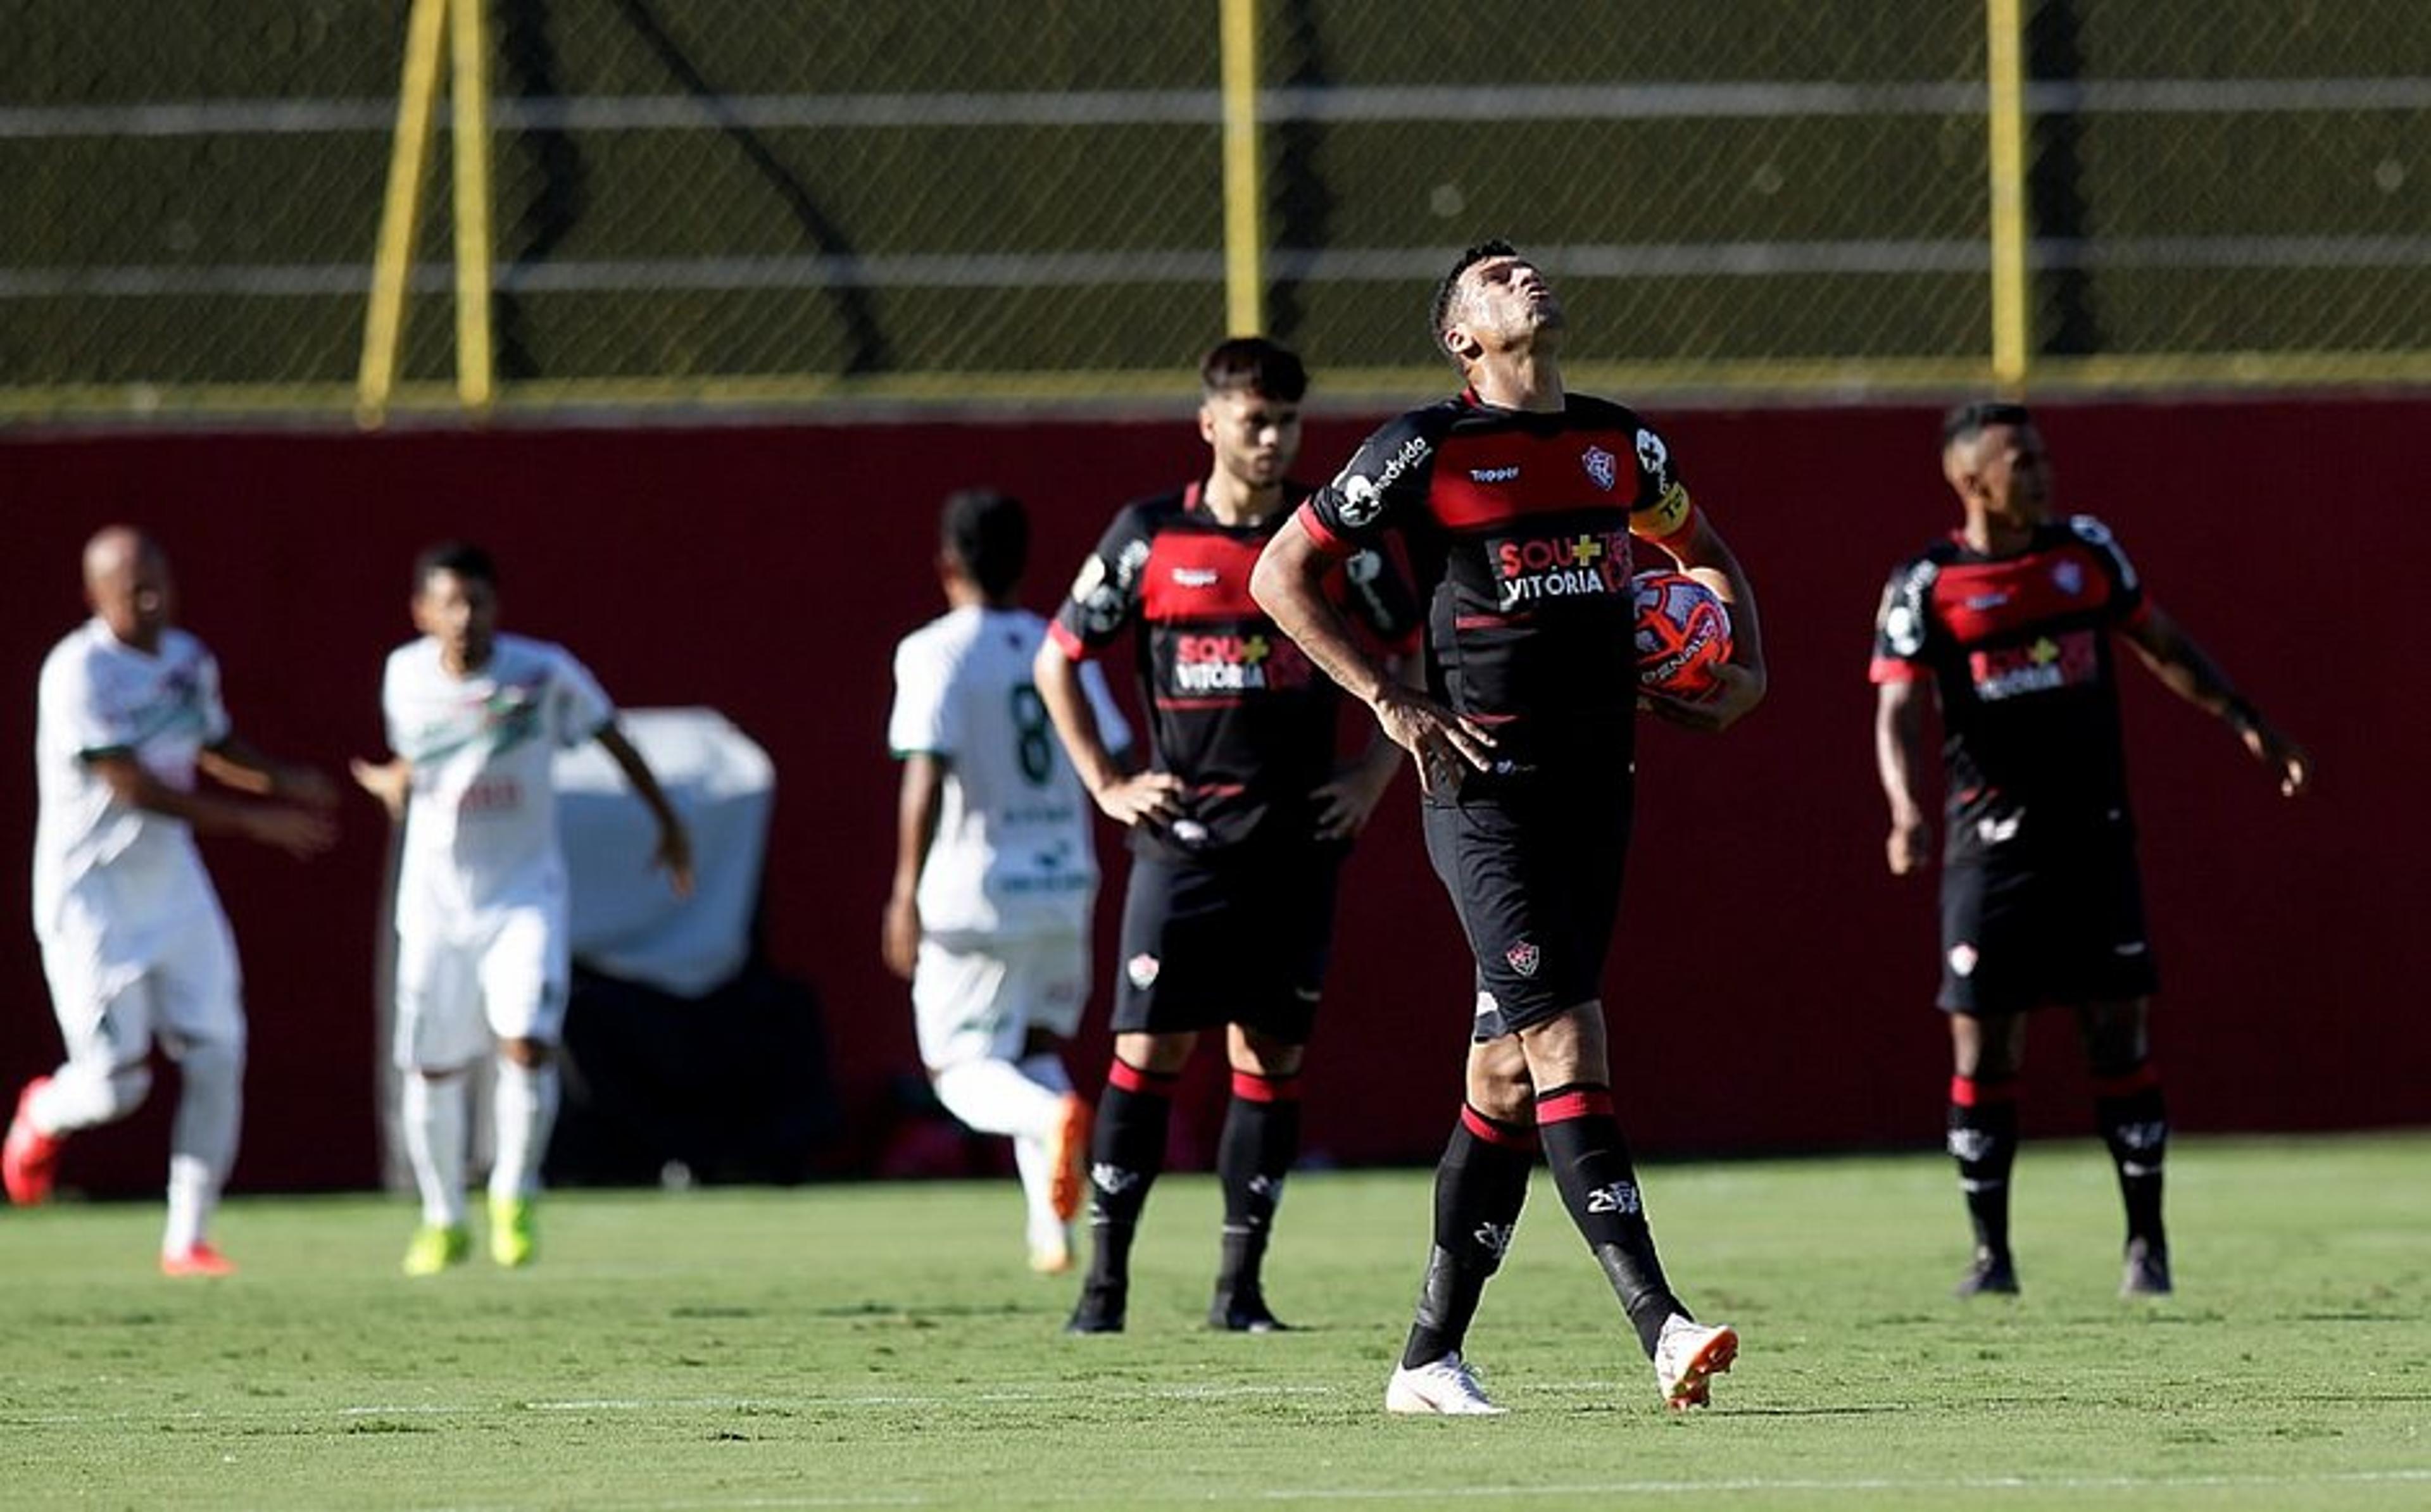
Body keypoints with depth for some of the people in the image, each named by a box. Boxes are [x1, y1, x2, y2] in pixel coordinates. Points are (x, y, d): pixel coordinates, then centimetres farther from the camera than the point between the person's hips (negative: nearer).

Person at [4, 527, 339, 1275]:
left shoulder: (188, 661, 4)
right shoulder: (80, 673, -20)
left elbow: (217, 746, 21)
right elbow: (133, 787, -24)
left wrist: (282, 779, -2)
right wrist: (254, 821, -27)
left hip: (171, 884, 7)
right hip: (92, 896, -7)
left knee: (216, 1058, -2)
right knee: (116, 1085, -5)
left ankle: (186, 1239, 9)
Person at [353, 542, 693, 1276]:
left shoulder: (543, 673, -14)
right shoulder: (406, 676, -5)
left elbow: (610, 736, 3)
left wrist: (668, 822, 6)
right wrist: (391, 782, 3)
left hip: (525, 894, -3)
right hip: (437, 901, 3)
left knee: (528, 1044, -21)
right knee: (431, 1069, 8)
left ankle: (514, 1200, 0)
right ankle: (443, 1221, 27)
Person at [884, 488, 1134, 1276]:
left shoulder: (934, 654, -8)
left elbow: (927, 773, -17)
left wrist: (907, 890, -16)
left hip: (975, 892, -5)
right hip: (1064, 885, 5)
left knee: (961, 1065, 4)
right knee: (1040, 1043, 20)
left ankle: (1051, 1117, -30)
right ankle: (1051, 1227, 3)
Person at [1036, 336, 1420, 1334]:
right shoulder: (1150, 537, 1)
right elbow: (1057, 660, 10)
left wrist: (1378, 771, 5)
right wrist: (1106, 784, 3)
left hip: (1298, 841, 1)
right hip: (1182, 834, -1)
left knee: (1271, 1055, 1)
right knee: (1149, 1049, -6)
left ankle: (1241, 1284, 5)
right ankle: (1105, 1278, -2)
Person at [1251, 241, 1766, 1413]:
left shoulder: (1620, 445, 13)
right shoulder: (1427, 449, -4)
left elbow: (1703, 555, 32)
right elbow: (1279, 576, 1)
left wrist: (1742, 662, 14)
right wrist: (1388, 701, -7)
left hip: (1595, 785, 6)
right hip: (1483, 790, -6)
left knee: (1509, 1074, 7)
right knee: (1567, 1045, -16)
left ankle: (1430, 1358, 13)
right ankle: (1659, 1326, -24)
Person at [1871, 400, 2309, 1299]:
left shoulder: (2086, 552, 7)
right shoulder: (1925, 587, -3)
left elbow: (2161, 645, 20)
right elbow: (1897, 712, -9)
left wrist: (2246, 722, 16)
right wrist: (1907, 810, -26)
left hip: (2094, 836, 2)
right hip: (1992, 845, -2)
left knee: (2120, 1034, 0)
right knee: (1982, 1046, -3)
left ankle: (2147, 1242, 8)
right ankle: (1991, 1252, 8)